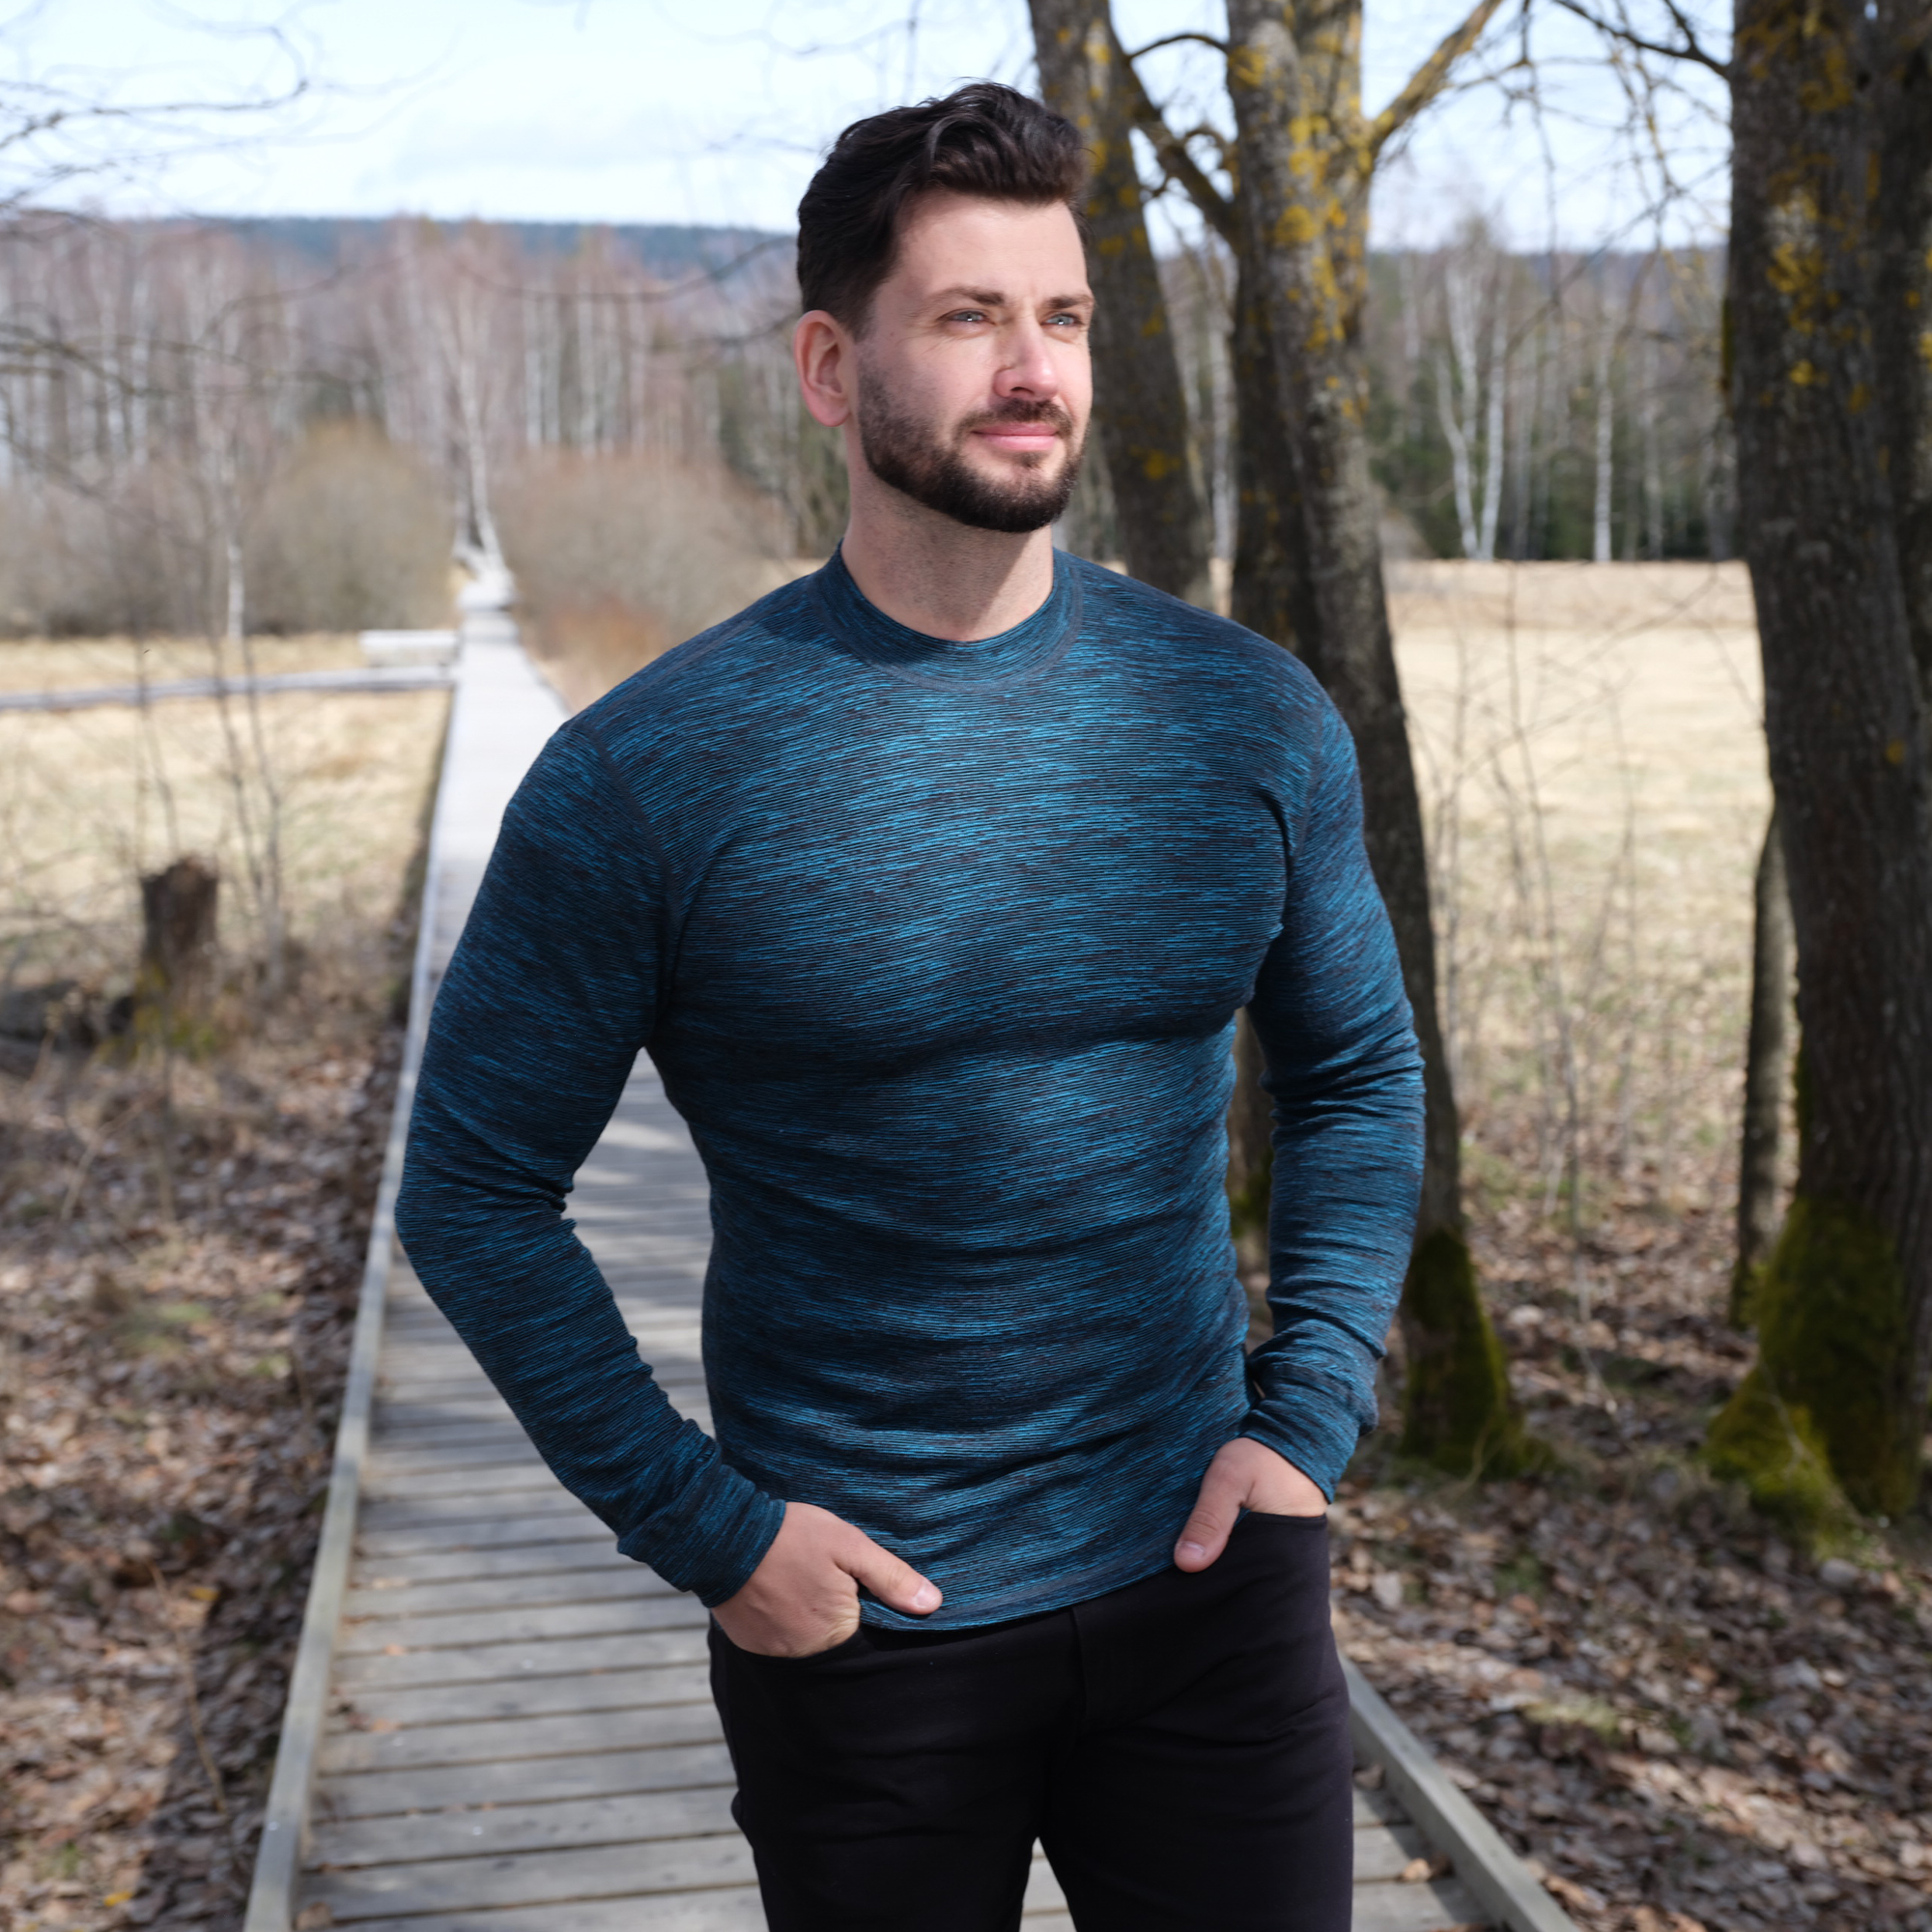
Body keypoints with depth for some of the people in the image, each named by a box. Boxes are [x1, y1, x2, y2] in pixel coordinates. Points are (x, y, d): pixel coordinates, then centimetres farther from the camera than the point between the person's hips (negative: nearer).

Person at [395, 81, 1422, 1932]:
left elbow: (1359, 1076, 10)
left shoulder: (1247, 718, -1)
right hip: (857, 1621, -2)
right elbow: (478, 1188, -5)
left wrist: (1309, 1419, -1)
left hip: (1204, 1575, 3)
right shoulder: (645, 775, -11)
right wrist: (705, 1530, -10)